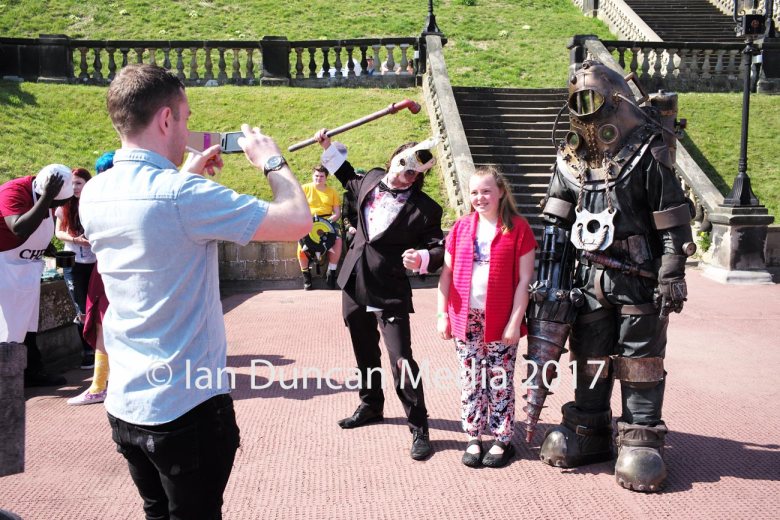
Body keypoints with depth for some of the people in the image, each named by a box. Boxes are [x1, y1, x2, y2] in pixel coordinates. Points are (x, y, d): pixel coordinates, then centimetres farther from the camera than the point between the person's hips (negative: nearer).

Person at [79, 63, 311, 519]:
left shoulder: (94, 193, 1)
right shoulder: (184, 195, -23)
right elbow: (298, 221, -21)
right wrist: (273, 161, -4)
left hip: (125, 405, 7)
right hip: (188, 407, -7)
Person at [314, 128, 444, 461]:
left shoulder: (424, 208, -14)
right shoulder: (371, 180, 3)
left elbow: (439, 248, -14)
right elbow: (349, 178, 26)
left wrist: (422, 258, -34)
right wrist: (328, 147, 24)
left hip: (389, 294, -6)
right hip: (355, 284, 6)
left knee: (401, 359, -9)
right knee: (365, 352, 21)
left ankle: (419, 428, 5)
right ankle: (371, 405, 42)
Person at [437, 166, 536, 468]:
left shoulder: (518, 228, -4)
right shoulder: (461, 227, 6)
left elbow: (525, 279, -6)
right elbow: (446, 273, 8)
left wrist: (515, 321, -10)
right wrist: (442, 313, 2)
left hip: (501, 322, -3)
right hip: (465, 318, 3)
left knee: (500, 383, 6)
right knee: (470, 382, 10)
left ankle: (502, 441, 19)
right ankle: (473, 439, 21)